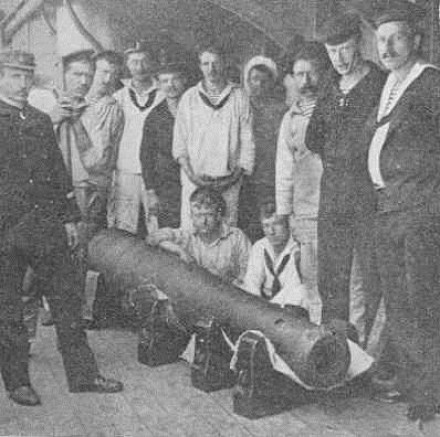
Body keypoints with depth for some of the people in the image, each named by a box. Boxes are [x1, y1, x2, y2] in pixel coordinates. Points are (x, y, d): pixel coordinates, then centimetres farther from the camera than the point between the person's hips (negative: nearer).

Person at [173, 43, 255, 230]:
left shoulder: (239, 97, 7)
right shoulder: (189, 97, 9)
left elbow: (247, 142, 5)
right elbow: (179, 142, 7)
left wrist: (236, 175, -5)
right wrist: (191, 174, -6)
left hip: (228, 182, 0)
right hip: (194, 179, 1)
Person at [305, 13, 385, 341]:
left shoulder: (380, 84, -5)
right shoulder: (330, 87, 14)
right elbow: (313, 138, 17)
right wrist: (332, 157, 6)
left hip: (369, 191, -6)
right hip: (332, 190, 6)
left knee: (374, 276, -4)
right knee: (330, 277, 10)